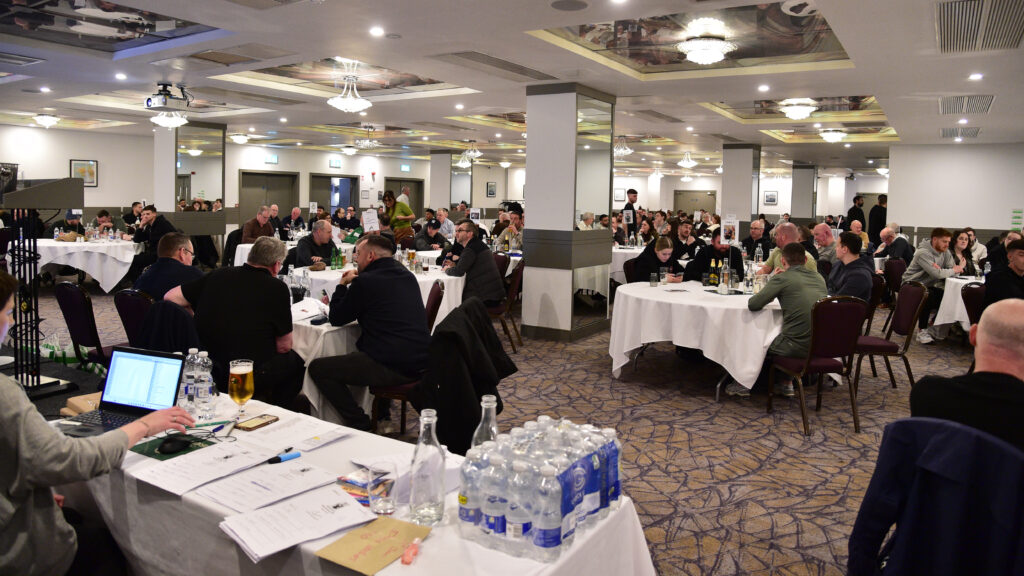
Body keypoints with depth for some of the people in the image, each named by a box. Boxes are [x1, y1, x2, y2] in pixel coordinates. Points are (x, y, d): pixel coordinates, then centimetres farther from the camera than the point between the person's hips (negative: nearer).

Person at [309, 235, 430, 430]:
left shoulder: (365, 282, -10)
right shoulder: (407, 276, 13)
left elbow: (337, 319, 1)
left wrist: (342, 285, 15)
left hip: (392, 367, -9)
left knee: (317, 368, 4)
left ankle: (360, 424, 5)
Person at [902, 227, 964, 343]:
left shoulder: (945, 252, 6)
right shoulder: (924, 253, -19)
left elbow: (954, 271, -1)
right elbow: (937, 274, -28)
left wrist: (939, 269, -21)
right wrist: (953, 270, -10)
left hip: (928, 286, 8)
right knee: (928, 296, -35)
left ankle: (935, 328, 5)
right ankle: (922, 331, -23)